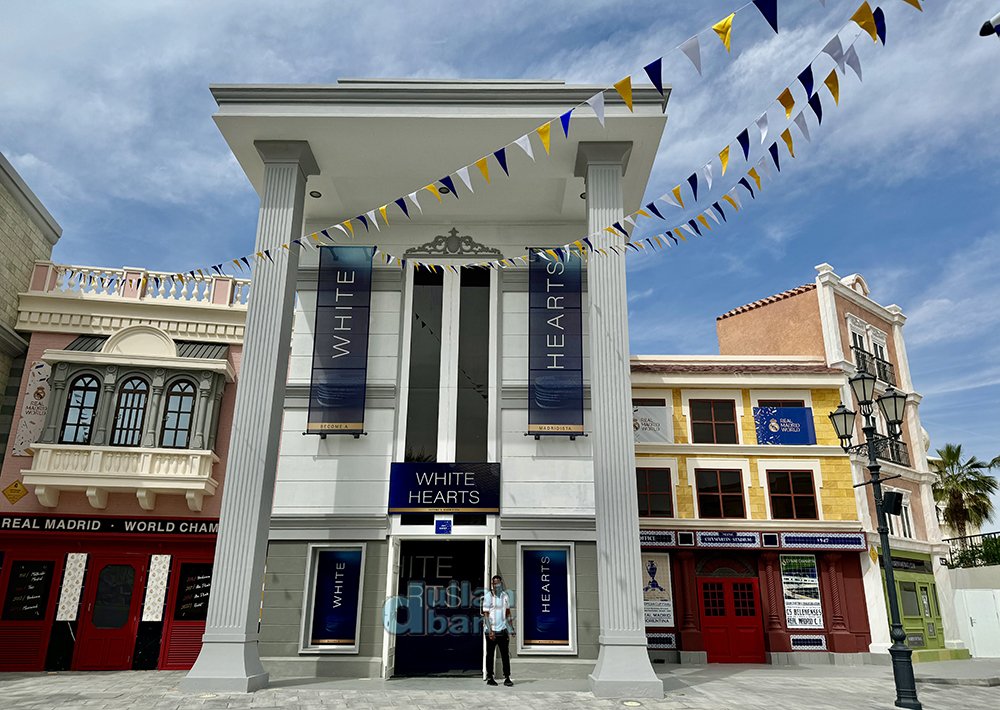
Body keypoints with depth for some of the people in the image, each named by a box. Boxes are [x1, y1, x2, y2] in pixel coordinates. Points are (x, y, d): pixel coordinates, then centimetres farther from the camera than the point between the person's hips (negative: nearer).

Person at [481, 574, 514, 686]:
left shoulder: (505, 596, 10)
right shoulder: (487, 596, -4)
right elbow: (486, 614, -7)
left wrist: (511, 628, 12)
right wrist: (490, 631, -14)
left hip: (502, 630, 3)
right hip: (491, 631, -3)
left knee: (505, 654, -2)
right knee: (490, 655, 5)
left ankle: (507, 678, 3)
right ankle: (489, 678, 15)